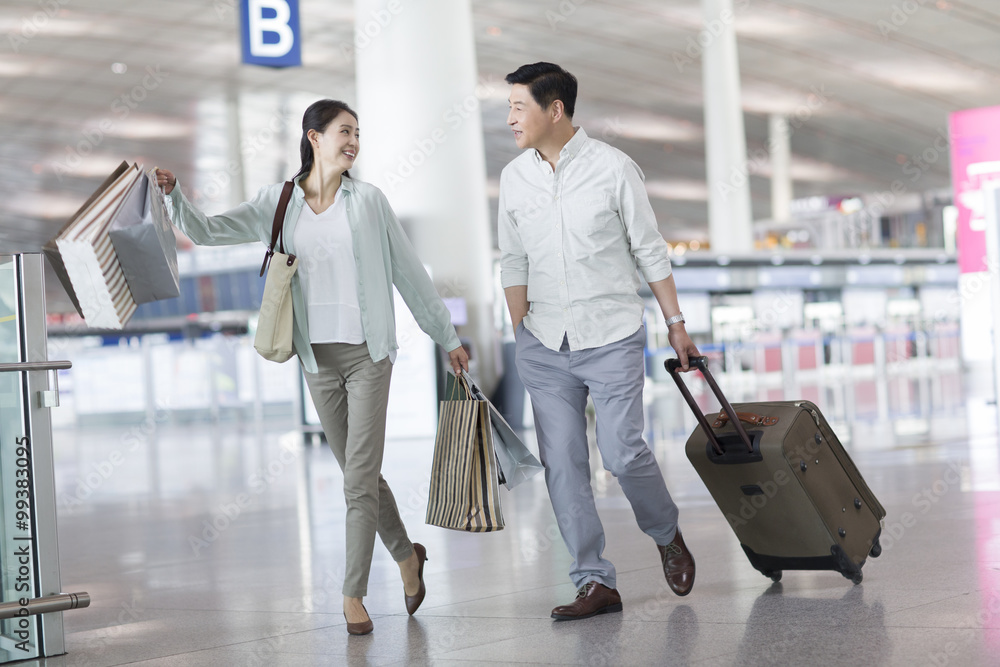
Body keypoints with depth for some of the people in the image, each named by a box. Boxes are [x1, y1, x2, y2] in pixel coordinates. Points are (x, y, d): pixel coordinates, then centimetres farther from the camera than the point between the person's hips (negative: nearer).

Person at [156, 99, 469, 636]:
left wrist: (447, 337, 10)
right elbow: (205, 232, 1)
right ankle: (406, 555, 34)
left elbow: (409, 272, 7)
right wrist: (173, 194, -17)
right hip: (318, 359, 2)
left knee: (360, 479, -8)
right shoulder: (278, 203, 5)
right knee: (360, 473, 13)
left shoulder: (368, 200, 2)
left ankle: (353, 593, -2)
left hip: (368, 354, -2)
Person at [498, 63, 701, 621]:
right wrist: (520, 336, 8)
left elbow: (650, 251, 0)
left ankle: (668, 536, 22)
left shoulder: (613, 168, -5)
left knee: (623, 453, -8)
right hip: (544, 346, 4)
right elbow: (514, 264, 12)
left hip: (612, 338, -4)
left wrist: (677, 324, 2)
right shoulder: (514, 177, 6)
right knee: (563, 465, 0)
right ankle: (596, 583, 8)